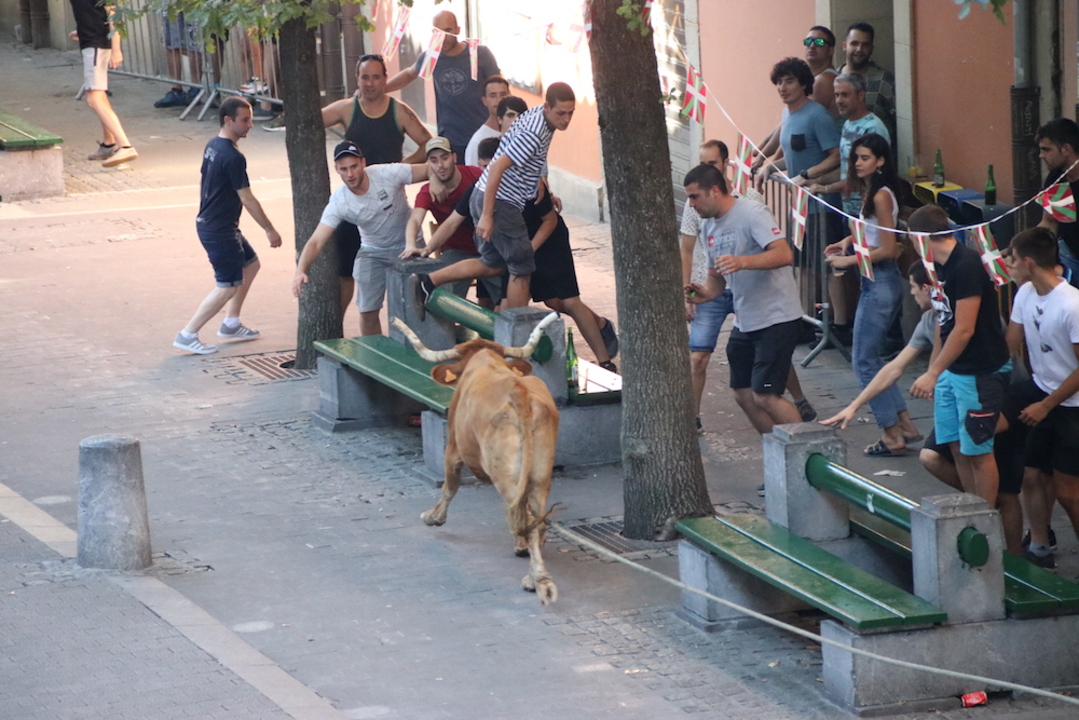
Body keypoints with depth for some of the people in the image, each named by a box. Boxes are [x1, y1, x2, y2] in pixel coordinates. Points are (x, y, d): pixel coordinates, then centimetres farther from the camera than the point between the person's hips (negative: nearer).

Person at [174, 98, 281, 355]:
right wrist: (270, 230, -12)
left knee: (250, 265, 23)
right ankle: (187, 335, -2)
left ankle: (231, 323, 29)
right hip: (219, 230, -10)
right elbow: (247, 199, -20)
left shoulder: (212, 146, 7)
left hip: (207, 222, 10)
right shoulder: (233, 157, -23)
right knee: (229, 286, -4)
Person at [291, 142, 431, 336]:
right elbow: (316, 241, -26)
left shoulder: (388, 174, -27)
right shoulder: (338, 203, -23)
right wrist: (300, 271, -44)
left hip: (408, 246, -1)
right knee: (368, 312, 0)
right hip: (374, 252, 1)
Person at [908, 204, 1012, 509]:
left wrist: (932, 374, -19)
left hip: (980, 373, -9)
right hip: (951, 371, 9)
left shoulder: (967, 266, -21)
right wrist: (933, 371, 17)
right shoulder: (941, 267, 9)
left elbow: (964, 330, -23)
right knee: (957, 447, 11)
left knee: (977, 451, -3)